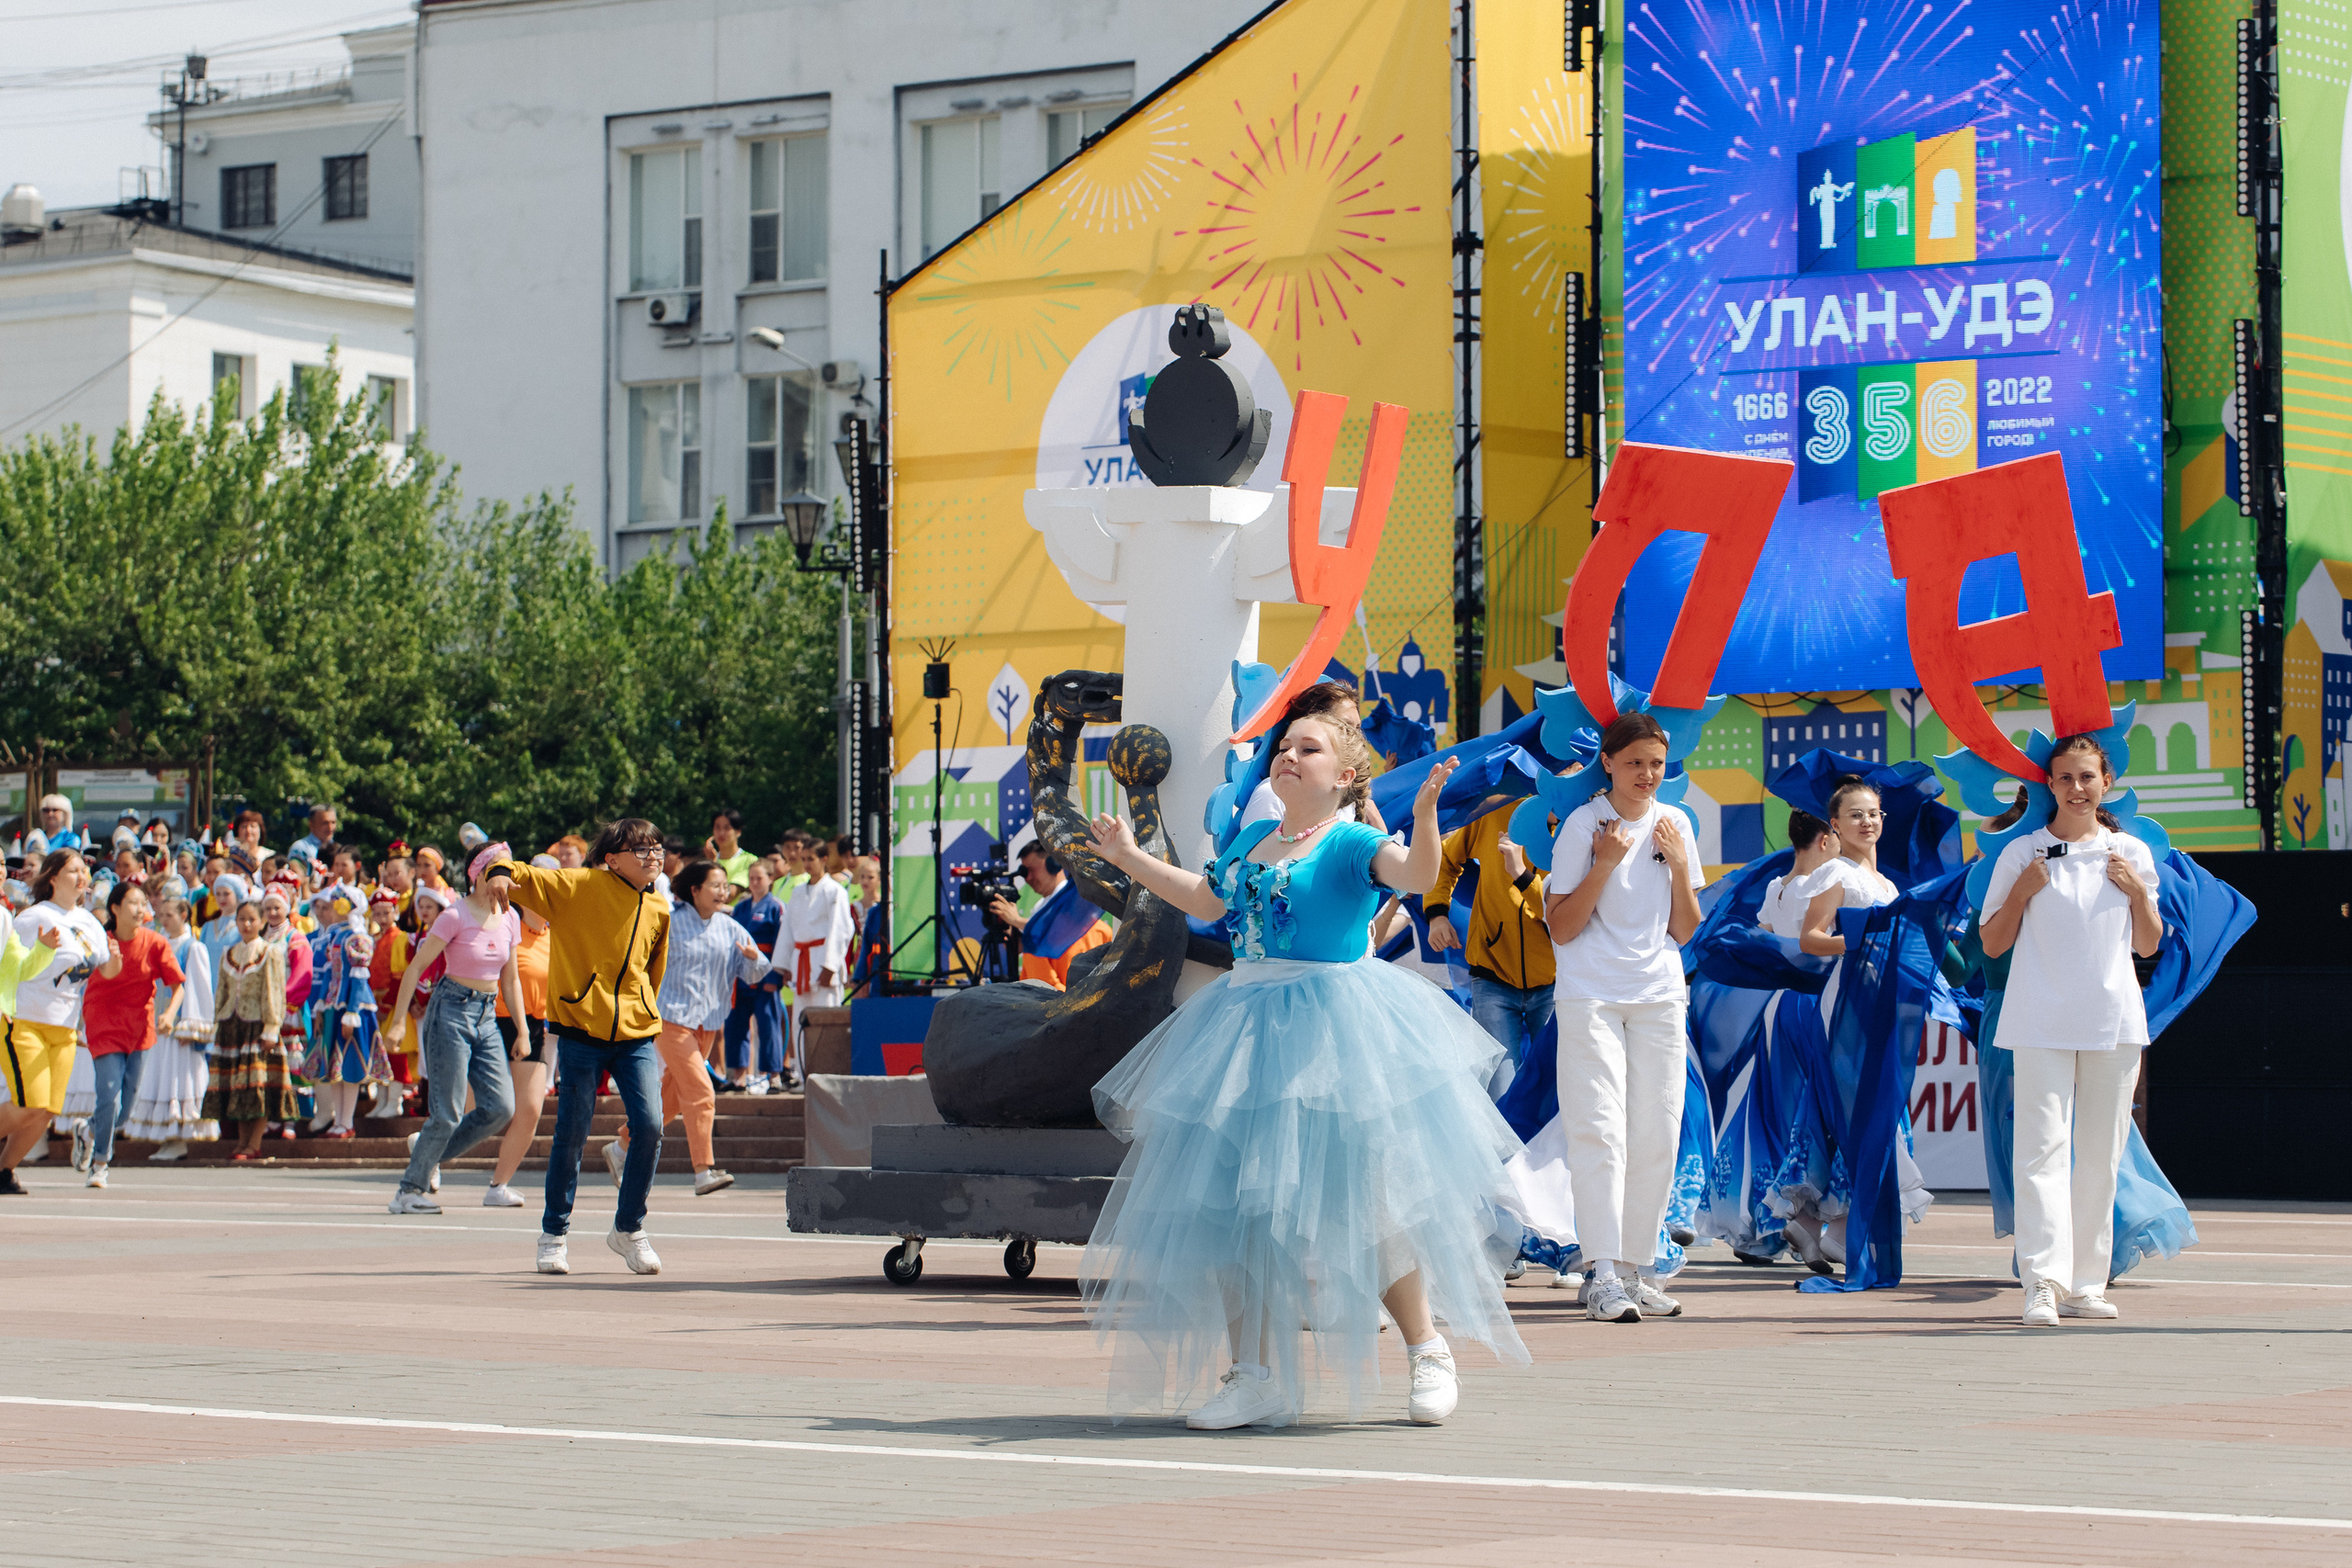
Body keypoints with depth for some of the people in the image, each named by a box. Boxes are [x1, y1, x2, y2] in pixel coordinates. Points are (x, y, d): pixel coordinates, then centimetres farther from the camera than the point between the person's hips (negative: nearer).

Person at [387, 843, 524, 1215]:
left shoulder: (509, 918, 7)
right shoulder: (455, 916, -12)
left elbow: (510, 979, 15)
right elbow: (416, 967, -8)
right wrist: (399, 1020, -11)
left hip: (487, 1016, 6)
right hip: (451, 1009, -6)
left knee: (501, 1106, -5)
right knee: (448, 1112, -8)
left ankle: (430, 1151, 15)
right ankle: (410, 1189, 6)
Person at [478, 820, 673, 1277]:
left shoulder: (658, 910, 11)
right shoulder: (581, 887, -4)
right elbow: (524, 879, -7)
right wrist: (500, 873, -29)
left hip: (635, 1035, 4)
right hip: (581, 1032, -4)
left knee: (649, 1126, -9)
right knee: (572, 1132, 0)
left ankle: (629, 1229, 9)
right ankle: (554, 1233, 17)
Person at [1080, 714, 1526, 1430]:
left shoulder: (1351, 845, -7)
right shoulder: (1251, 839, 14)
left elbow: (1415, 874, -25)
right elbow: (1206, 900, 28)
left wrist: (1424, 816, -43)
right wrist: (1129, 858, 32)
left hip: (1329, 1032, -7)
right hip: (1247, 1033, 7)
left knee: (1362, 1199, -6)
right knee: (1233, 1201, 3)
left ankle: (1428, 1352, 10)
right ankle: (1257, 1377, 9)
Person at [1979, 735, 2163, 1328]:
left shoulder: (2131, 854, 10)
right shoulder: (2022, 855, 4)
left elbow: (2148, 946, 15)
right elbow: (1992, 944, 7)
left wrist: (2139, 892, -1)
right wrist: (2022, 891, -7)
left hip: (2114, 1022, 3)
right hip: (2043, 1022, -3)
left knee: (2101, 1156, 5)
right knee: (2044, 1147, -14)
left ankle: (2086, 1282, 12)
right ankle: (2043, 1282, -21)